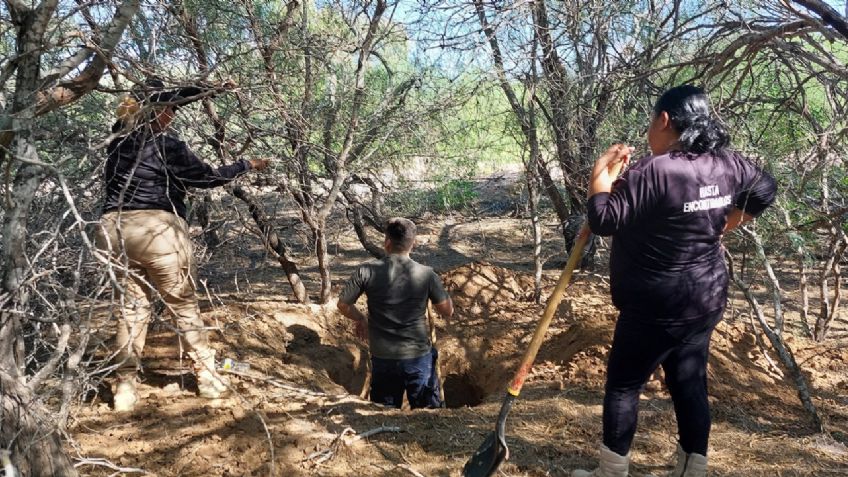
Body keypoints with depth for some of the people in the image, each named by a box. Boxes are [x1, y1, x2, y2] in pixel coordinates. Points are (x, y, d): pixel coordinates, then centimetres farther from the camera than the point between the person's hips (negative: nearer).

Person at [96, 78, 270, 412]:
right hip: (157, 231, -6)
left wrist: (211, 89, 28)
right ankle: (208, 378, 16)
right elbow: (208, 177, 2)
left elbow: (171, 100, 22)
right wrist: (248, 165, 15)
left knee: (132, 308, 11)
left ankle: (125, 388, 9)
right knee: (184, 307, 6)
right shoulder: (166, 147, -9)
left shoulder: (120, 137, 10)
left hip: (115, 230, 6)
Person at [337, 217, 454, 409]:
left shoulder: (367, 271, -12)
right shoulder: (427, 274, -12)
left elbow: (343, 305, -2)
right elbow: (447, 311, -1)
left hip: (383, 358, 1)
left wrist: (361, 319, 18)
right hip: (419, 357, -1)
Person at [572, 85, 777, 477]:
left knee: (623, 385, 7)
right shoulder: (728, 164, 2)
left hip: (656, 308, -7)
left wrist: (602, 172, -8)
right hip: (704, 299, 8)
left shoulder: (654, 171, -23)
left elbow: (603, 220, -22)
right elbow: (765, 192, 19)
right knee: (690, 384, 16)